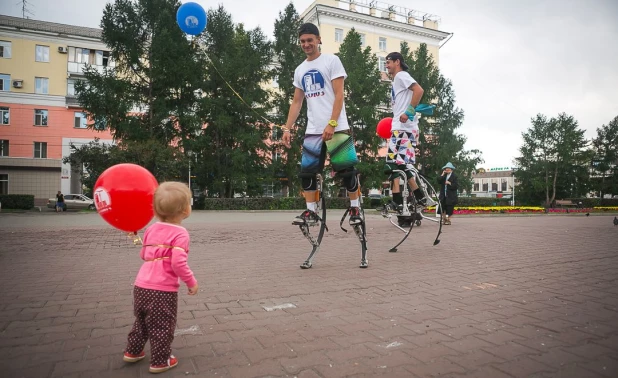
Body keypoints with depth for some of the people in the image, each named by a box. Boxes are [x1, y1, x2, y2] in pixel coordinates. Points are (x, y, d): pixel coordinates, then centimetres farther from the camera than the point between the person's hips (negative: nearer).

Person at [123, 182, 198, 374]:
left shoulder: (152, 228, 5)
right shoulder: (180, 233, -17)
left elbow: (143, 254, 15)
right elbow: (178, 263, -25)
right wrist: (191, 282, -13)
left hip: (141, 285, 7)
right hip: (163, 290, -7)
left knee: (142, 321, 28)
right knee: (162, 327, 12)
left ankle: (132, 352, 42)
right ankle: (160, 361, 24)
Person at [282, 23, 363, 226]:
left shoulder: (331, 60, 1)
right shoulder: (299, 70, 17)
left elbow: (339, 95, -7)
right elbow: (296, 102, 17)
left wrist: (331, 124, -17)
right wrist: (287, 128, 7)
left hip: (336, 128, -5)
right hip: (312, 131, 5)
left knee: (346, 169, -4)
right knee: (306, 172, 2)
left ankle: (355, 208, 11)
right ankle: (311, 212, 11)